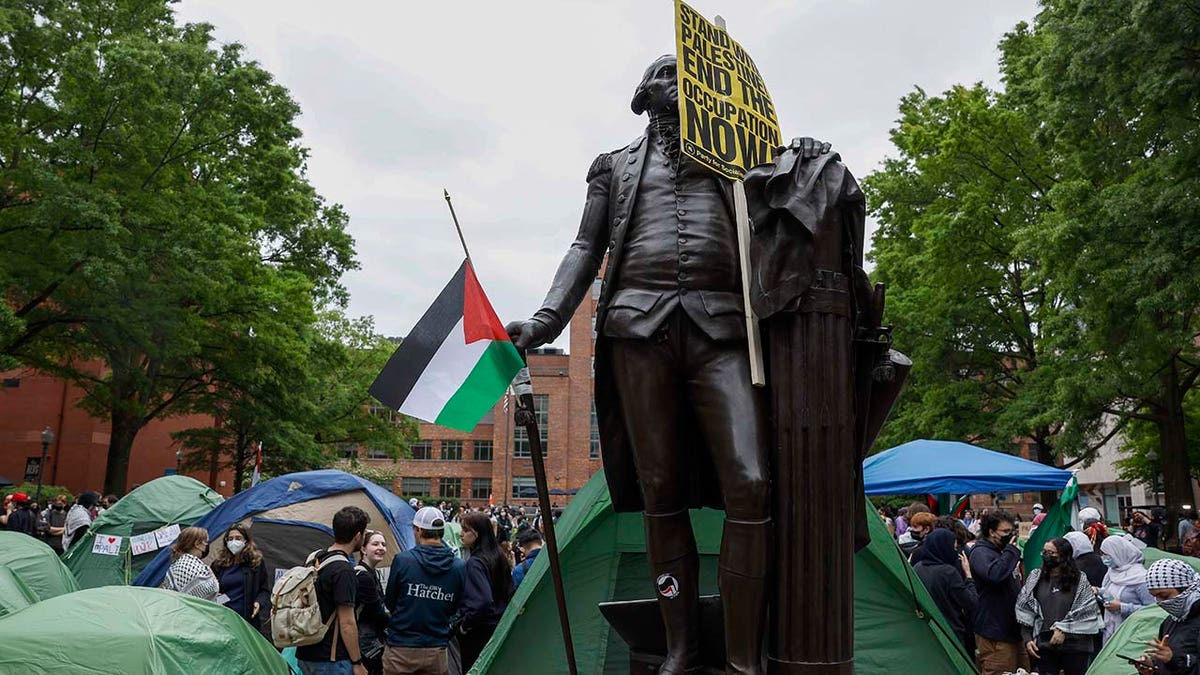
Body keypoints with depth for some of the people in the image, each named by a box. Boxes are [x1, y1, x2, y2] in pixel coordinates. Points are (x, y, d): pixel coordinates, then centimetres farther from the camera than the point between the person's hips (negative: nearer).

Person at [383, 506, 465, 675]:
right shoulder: (459, 567, -5)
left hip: (400, 648, -2)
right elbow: (454, 609, 6)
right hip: (437, 652, 2)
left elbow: (389, 603, 0)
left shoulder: (402, 560, -13)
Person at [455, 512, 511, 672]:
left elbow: (483, 601, -30)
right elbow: (510, 591, 12)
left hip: (477, 634, -8)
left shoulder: (475, 562, -21)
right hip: (499, 626, 8)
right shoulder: (499, 556, 4)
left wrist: (465, 623, -17)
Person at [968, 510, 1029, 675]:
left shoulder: (1002, 552, 19)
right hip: (995, 632, -10)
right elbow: (994, 574, -34)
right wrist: (1011, 550, -22)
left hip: (1013, 629, 10)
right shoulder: (980, 552, -13)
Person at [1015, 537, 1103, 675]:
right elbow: (1025, 611, 5)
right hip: (1044, 645, 2)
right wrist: (1027, 638, -3)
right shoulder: (1035, 578, 4)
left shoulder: (1079, 580, -2)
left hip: (1075, 646, -2)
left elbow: (1087, 613, -5)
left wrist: (1064, 630, -12)